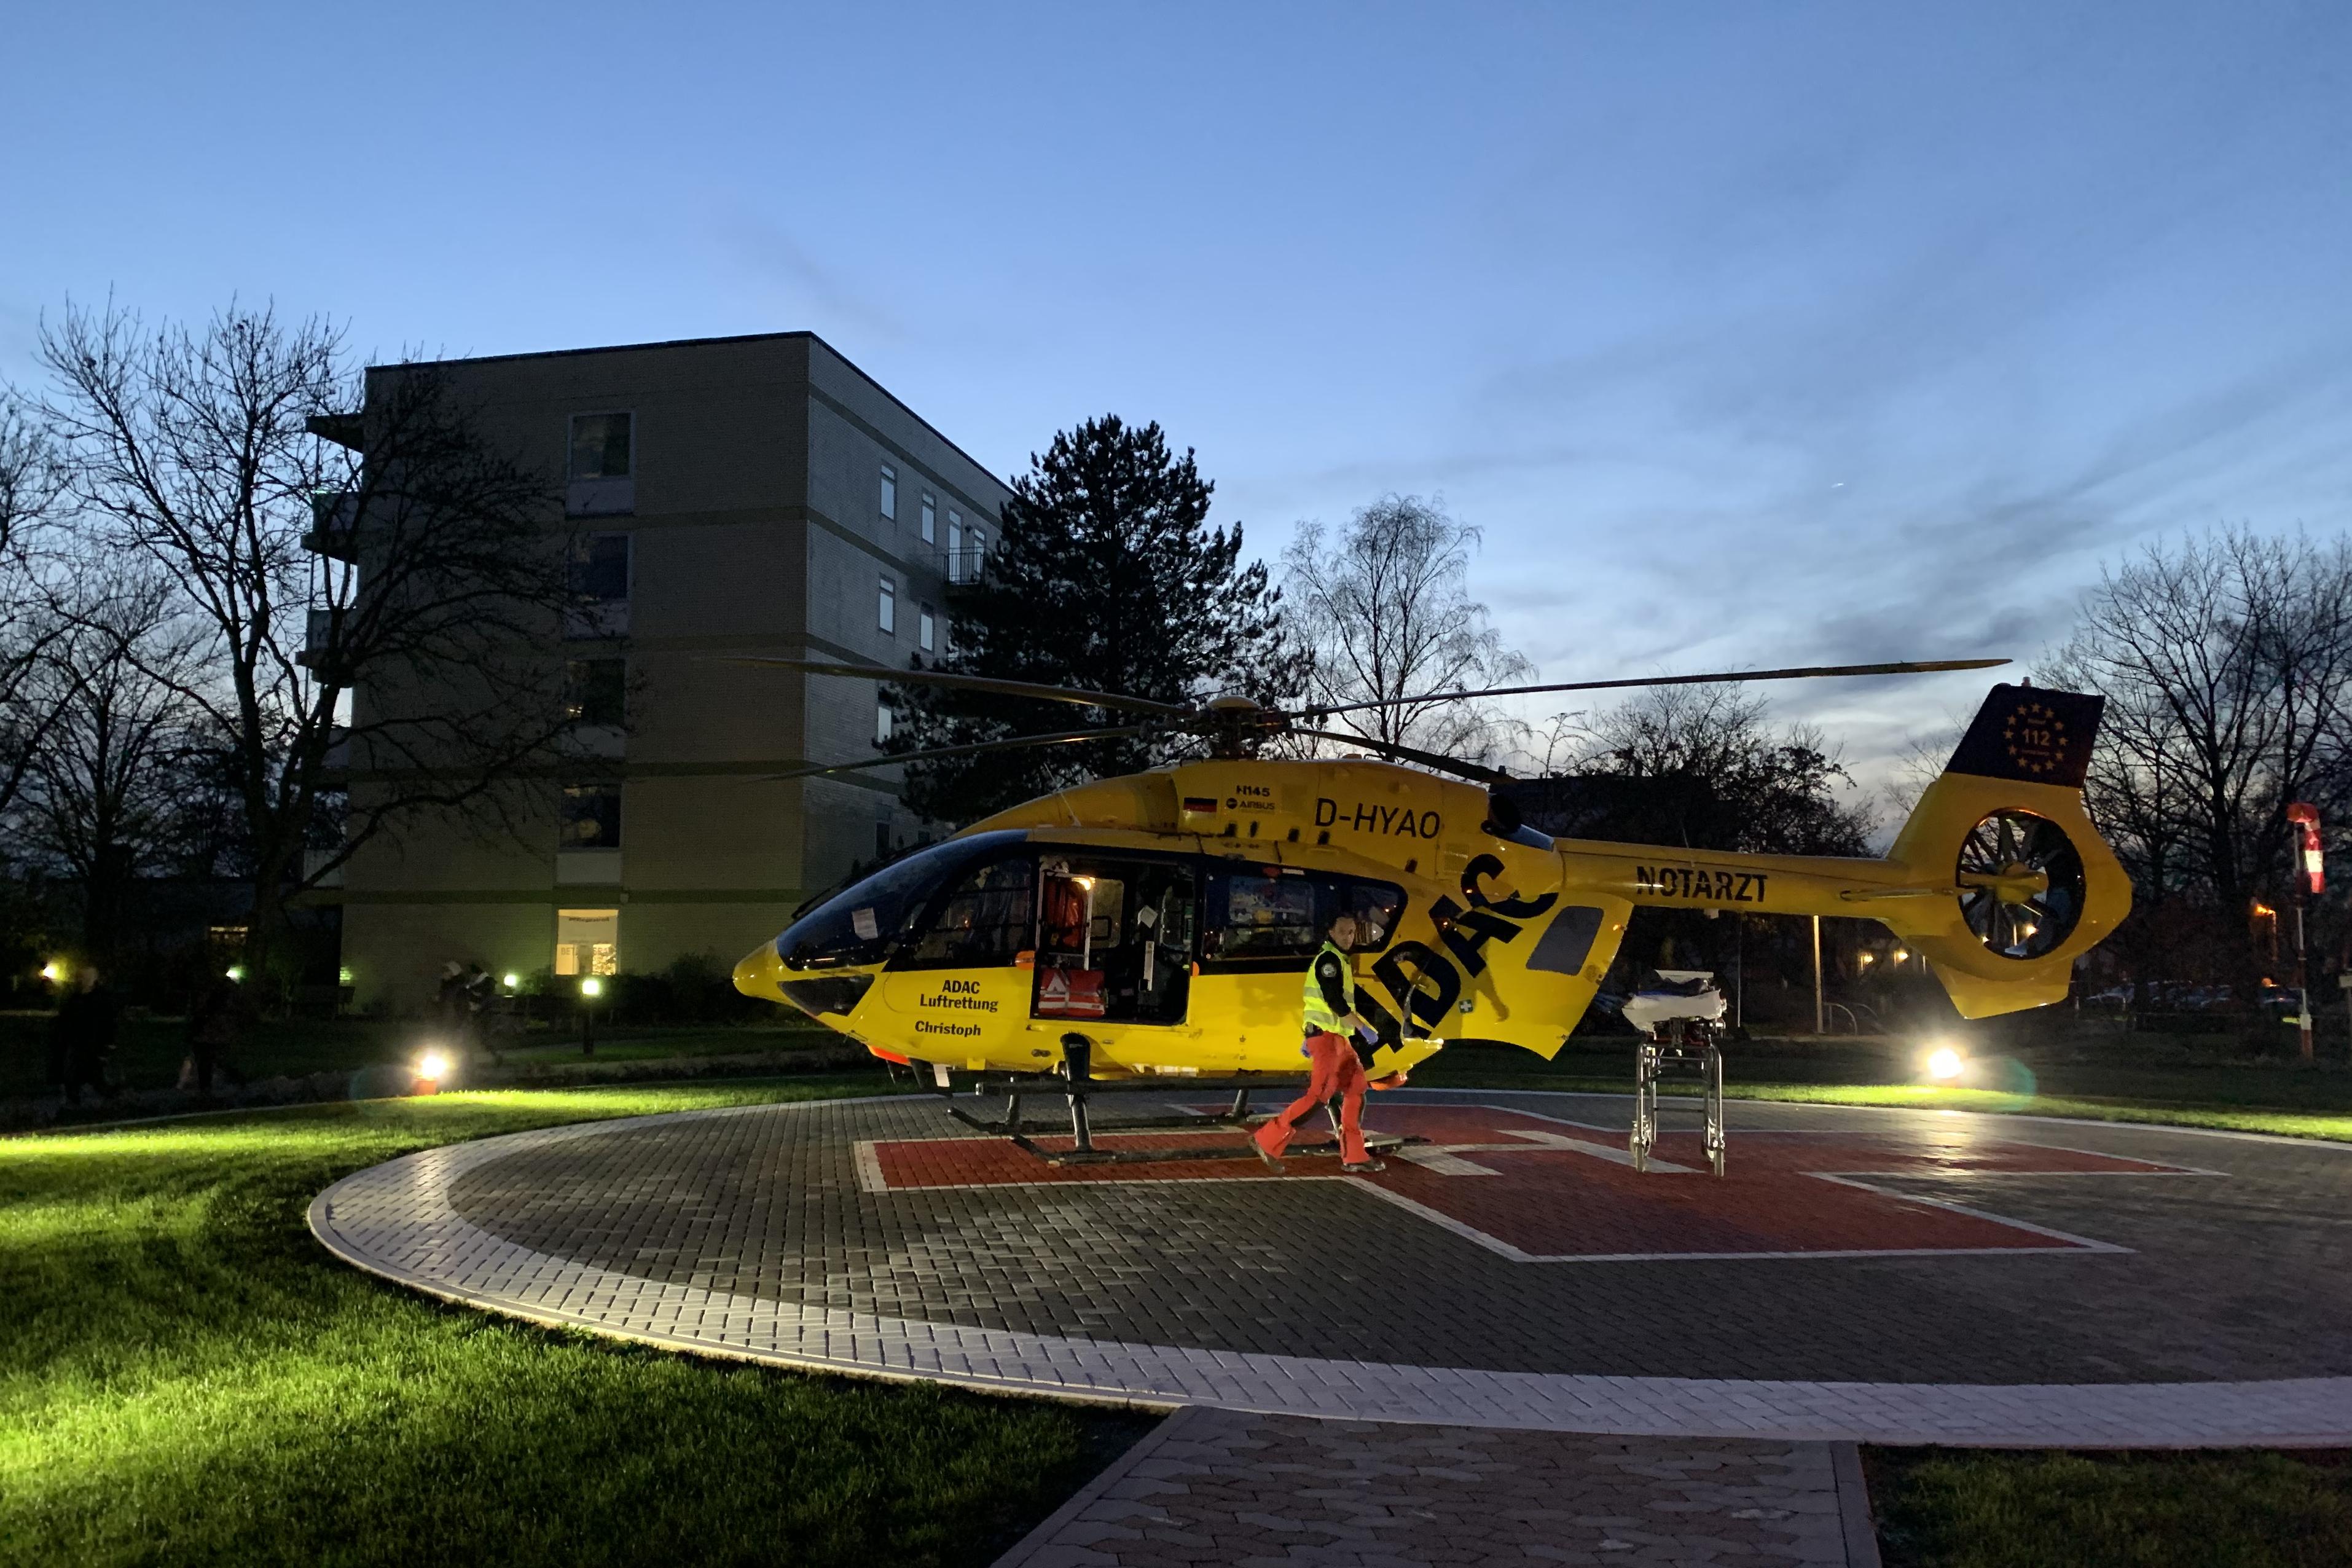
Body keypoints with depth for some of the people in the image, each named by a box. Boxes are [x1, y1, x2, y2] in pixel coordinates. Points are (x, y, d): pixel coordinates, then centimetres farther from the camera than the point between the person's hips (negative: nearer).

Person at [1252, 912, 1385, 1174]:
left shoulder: (1338, 960, 20)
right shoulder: (1329, 959, -12)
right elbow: (1335, 1001, -21)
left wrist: (1308, 1039, 25)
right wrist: (1363, 1029, -18)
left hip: (1339, 1038, 10)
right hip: (1326, 1036, -10)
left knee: (1356, 1091, 9)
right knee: (1319, 1094, -14)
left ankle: (1354, 1156, 11)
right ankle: (1268, 1141, -13)